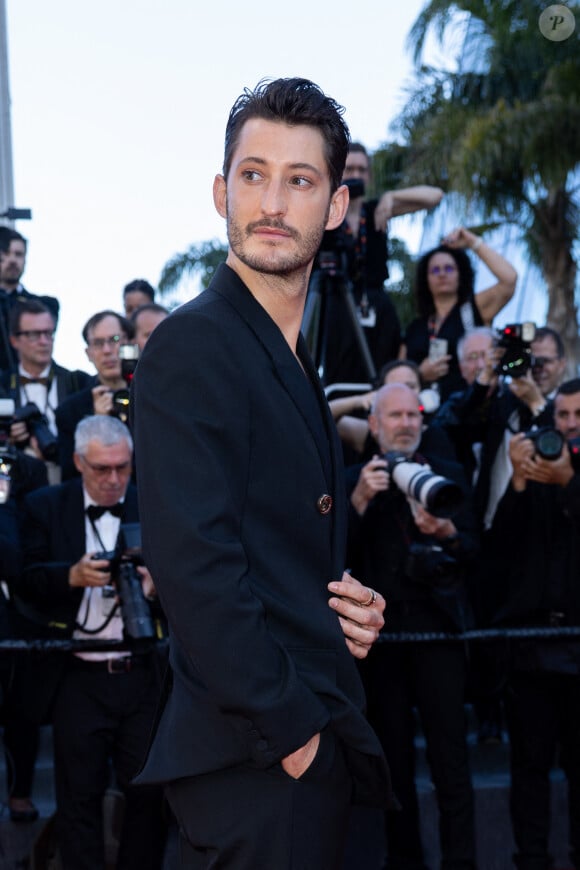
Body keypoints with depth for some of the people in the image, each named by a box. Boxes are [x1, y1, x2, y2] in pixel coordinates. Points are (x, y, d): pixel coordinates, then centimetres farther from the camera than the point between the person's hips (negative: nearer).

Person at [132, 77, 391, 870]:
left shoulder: (298, 362, 18)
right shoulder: (192, 344, -12)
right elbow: (197, 565, -20)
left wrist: (350, 610, 3)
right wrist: (289, 729, -18)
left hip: (316, 745, 9)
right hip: (255, 764, -9)